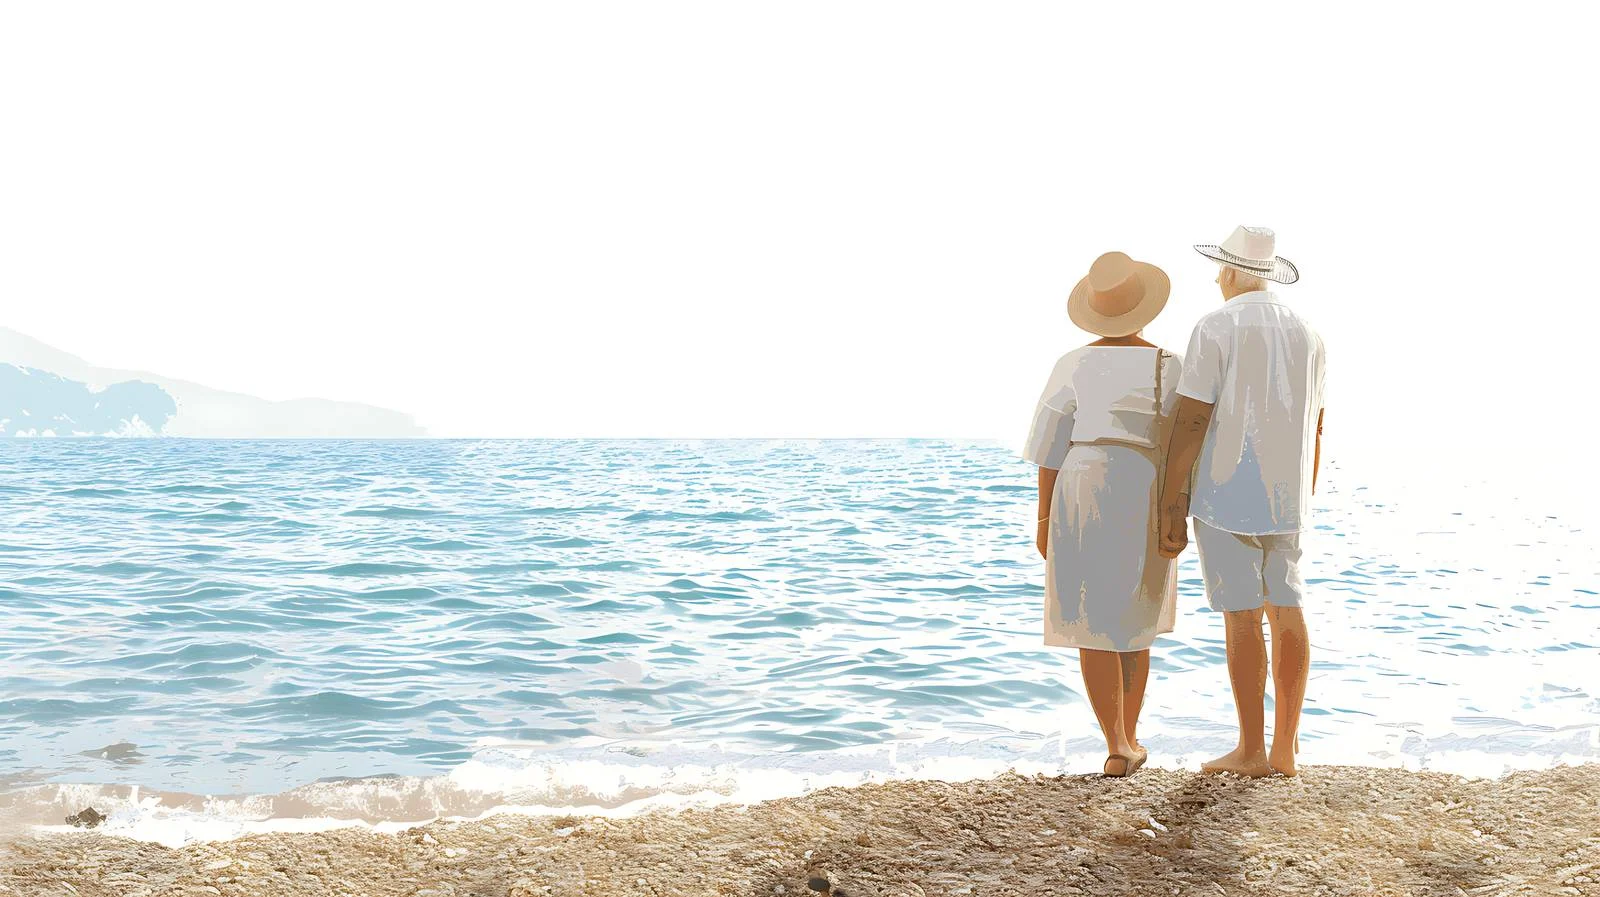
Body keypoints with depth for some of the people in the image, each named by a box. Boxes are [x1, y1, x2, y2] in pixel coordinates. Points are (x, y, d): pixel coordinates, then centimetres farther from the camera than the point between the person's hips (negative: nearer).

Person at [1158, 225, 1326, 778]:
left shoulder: (1215, 328, -9)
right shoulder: (1306, 333, 11)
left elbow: (1191, 422, -14)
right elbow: (1314, 428, 15)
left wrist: (1171, 509, -11)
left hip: (1227, 496, -6)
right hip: (1285, 497, 6)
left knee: (1242, 618, -2)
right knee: (1287, 613, 8)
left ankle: (1251, 752, 5)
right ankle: (1285, 749, 13)